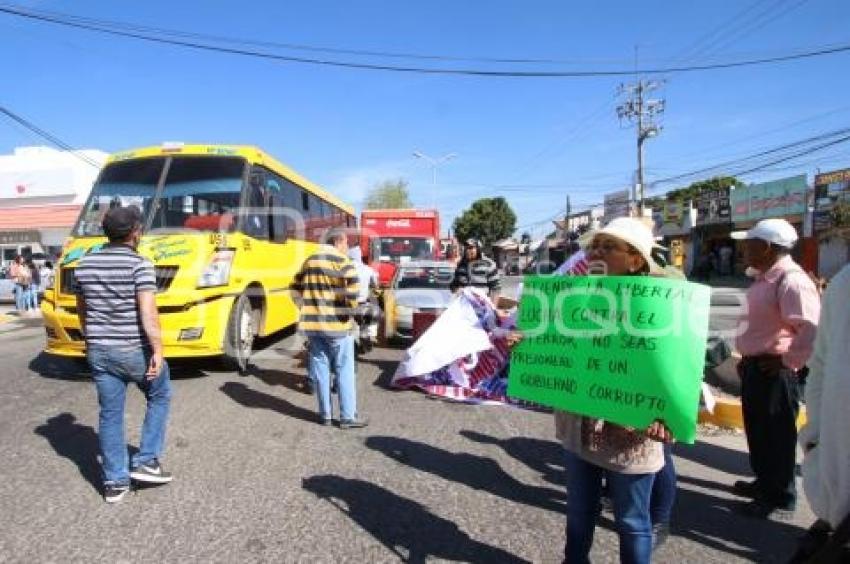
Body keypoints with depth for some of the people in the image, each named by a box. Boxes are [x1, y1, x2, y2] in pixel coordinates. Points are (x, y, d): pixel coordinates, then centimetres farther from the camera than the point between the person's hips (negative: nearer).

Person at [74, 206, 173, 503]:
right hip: (135, 350, -5)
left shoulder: (85, 264, 7)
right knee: (159, 397, 18)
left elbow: (82, 309, 17)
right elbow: (148, 313, -22)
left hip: (98, 351, 5)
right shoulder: (139, 264, -13)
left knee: (110, 414, 12)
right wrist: (158, 350, -18)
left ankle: (115, 482, 18)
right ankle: (146, 462, 14)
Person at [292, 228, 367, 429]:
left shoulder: (309, 261, 14)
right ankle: (348, 417, 5)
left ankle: (325, 414, 17)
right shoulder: (342, 261, -8)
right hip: (336, 323, -6)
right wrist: (350, 307, -4)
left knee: (320, 369, 11)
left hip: (311, 322, 6)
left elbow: (297, 288, 17)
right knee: (344, 370, 2)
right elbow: (352, 288, -20)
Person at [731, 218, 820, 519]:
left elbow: (814, 328, -30)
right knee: (757, 430, 21)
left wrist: (790, 361, -20)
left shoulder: (791, 280, -21)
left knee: (776, 436, 3)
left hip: (774, 372, -10)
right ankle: (764, 482, 39)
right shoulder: (764, 278, 12)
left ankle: (781, 500, 18)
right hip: (756, 367, 10)